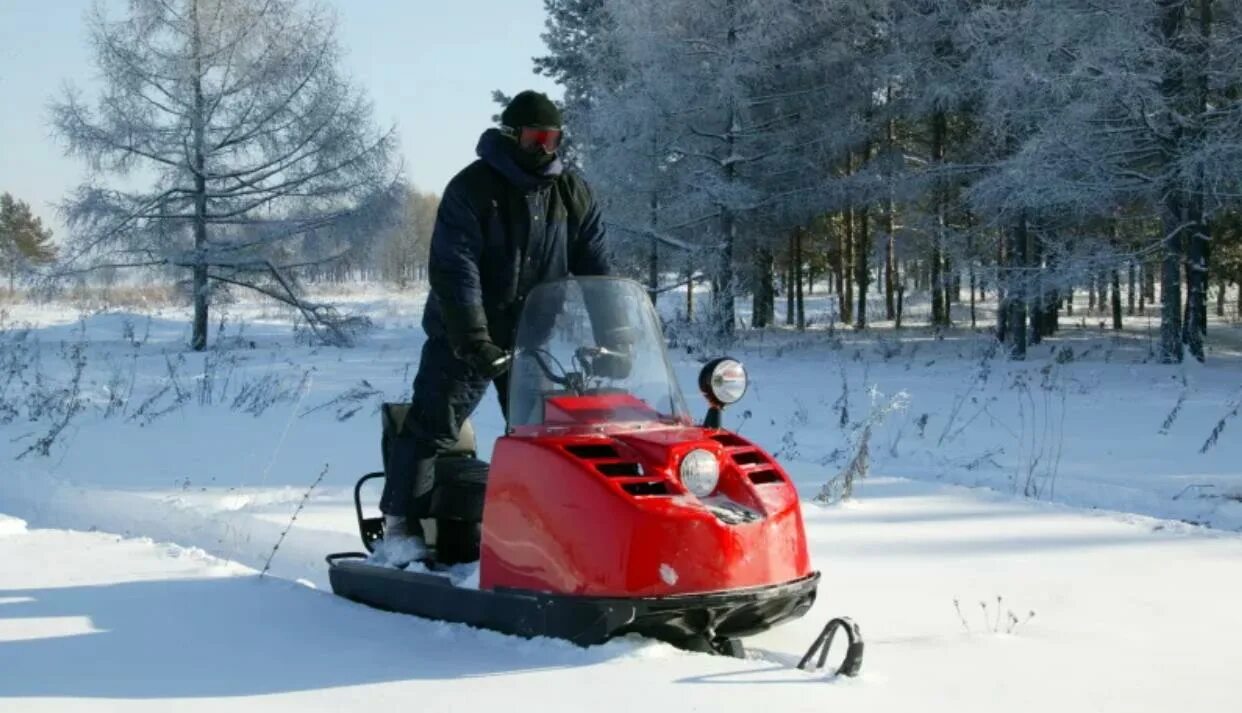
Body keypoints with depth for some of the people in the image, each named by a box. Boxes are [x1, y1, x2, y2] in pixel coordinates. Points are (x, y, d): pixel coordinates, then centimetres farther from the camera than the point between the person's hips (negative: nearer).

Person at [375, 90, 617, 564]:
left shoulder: (572, 193, 2)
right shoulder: (471, 188, -13)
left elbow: (594, 267, 4)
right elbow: (453, 272, -20)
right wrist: (477, 343, -29)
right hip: (464, 334, -4)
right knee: (432, 426, -7)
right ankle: (400, 523, 1)